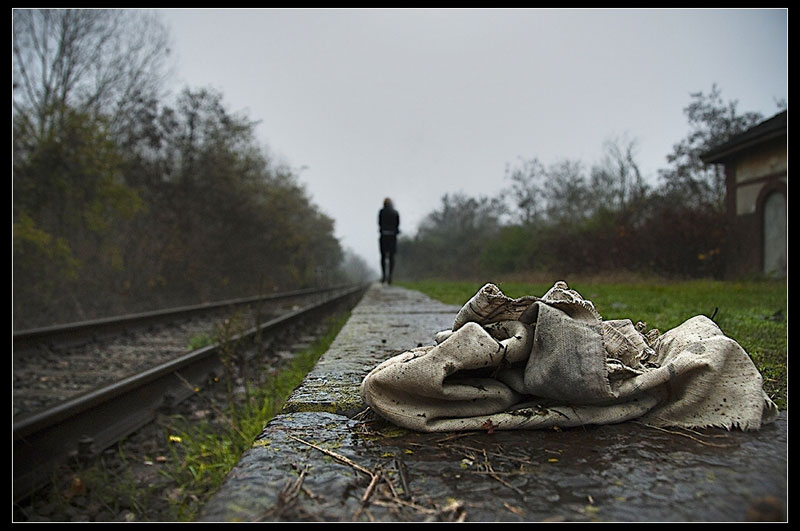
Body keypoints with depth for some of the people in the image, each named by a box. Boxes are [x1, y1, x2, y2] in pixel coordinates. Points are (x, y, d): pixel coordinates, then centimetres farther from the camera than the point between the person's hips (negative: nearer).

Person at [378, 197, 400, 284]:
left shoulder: (381, 211, -2)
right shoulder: (396, 213, 4)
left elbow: (379, 223, -1)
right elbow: (398, 224, 5)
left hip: (383, 236, -1)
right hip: (393, 236, 1)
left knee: (383, 256, 11)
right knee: (391, 257, 5)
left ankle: (384, 275, -3)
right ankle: (390, 275, -8)